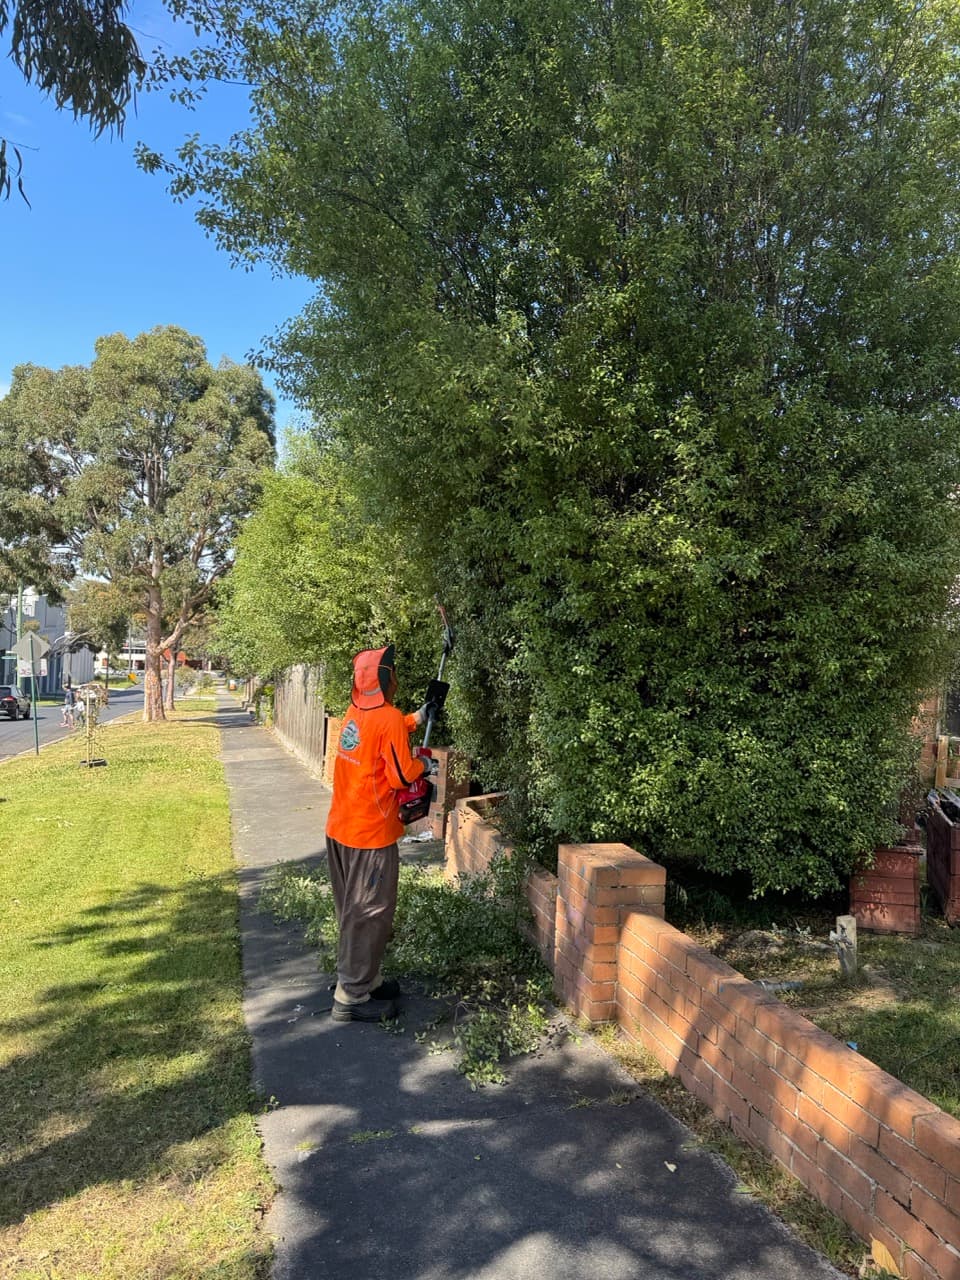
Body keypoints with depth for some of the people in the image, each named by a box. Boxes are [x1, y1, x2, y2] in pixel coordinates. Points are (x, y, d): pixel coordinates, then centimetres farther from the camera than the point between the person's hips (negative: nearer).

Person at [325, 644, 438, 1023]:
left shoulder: (355, 713, 6)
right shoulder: (390, 718, -19)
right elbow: (401, 776, -18)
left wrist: (415, 718, 26)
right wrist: (424, 764, 1)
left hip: (340, 829, 9)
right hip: (371, 835, -9)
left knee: (354, 910, 19)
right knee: (369, 914, 3)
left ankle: (366, 980, 33)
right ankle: (352, 998, 11)